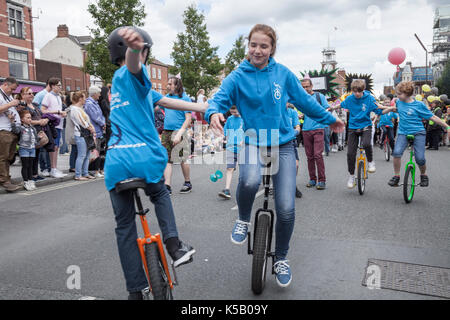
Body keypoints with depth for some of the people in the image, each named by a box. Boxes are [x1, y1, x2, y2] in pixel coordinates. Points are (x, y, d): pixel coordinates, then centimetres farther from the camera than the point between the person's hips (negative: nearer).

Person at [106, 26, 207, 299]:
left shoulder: (117, 83, 25)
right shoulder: (132, 74, 1)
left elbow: (165, 101, 21)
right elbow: (133, 63, -27)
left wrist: (202, 107, 20)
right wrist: (135, 44, -51)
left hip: (116, 161, 6)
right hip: (145, 157, -6)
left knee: (125, 225, 11)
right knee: (160, 195, 27)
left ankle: (136, 290, 18)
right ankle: (175, 245, 14)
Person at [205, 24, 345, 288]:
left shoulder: (283, 73, 2)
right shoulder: (238, 77, -2)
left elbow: (304, 101, 12)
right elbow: (219, 99, -11)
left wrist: (330, 119, 21)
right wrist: (214, 113, -35)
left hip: (282, 144, 1)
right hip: (252, 142, -1)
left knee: (286, 208, -7)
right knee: (250, 181, -36)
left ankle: (282, 258, 21)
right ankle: (244, 220, -1)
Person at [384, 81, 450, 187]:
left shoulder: (419, 105, -8)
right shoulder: (399, 102, 4)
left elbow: (432, 117, -3)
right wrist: (381, 112, 30)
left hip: (418, 133, -3)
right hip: (403, 133, 3)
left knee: (420, 158, -14)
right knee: (397, 152, -23)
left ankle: (423, 175, 19)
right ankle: (396, 176, -6)